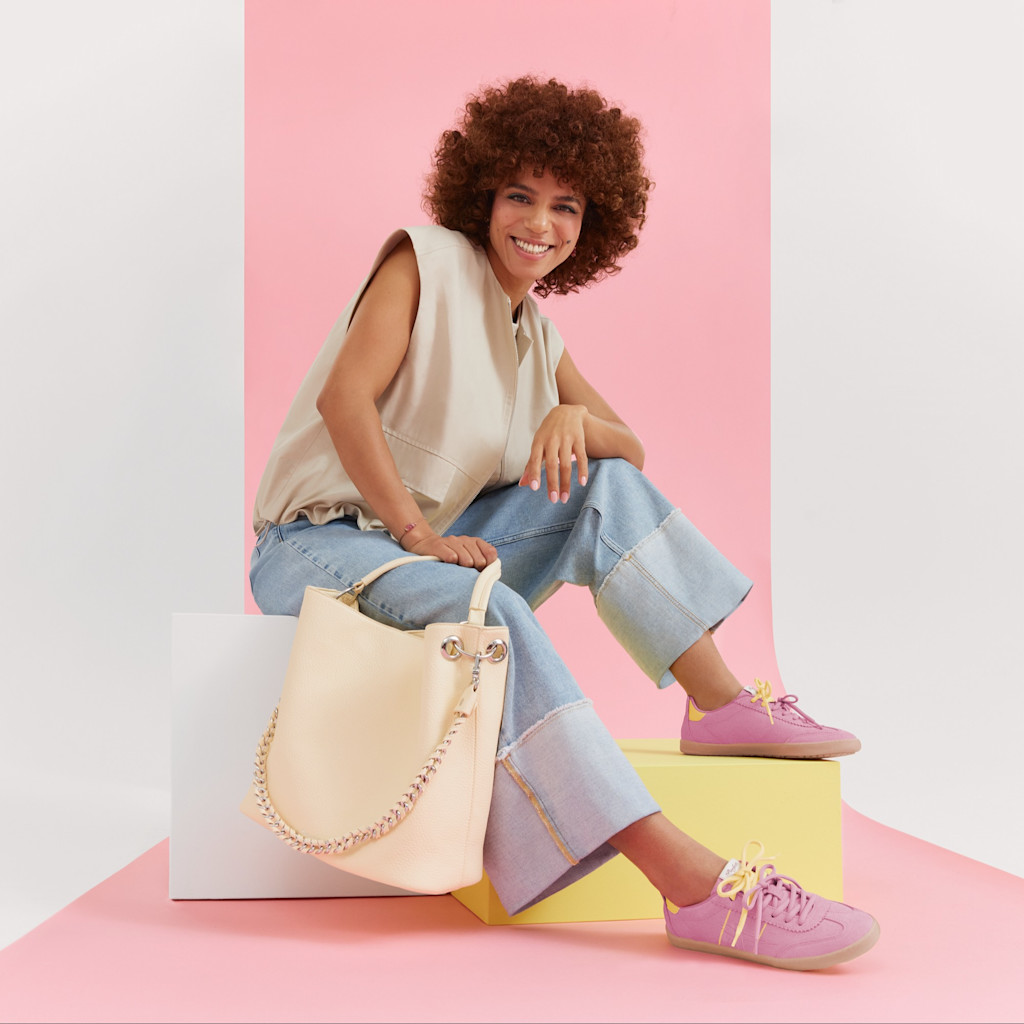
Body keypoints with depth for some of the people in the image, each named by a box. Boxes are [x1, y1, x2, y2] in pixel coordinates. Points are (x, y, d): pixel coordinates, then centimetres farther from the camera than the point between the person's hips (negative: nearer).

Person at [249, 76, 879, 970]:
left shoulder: (538, 336, 14)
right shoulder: (427, 260, -6)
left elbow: (630, 450, 11)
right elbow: (343, 398, -18)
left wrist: (578, 418, -12)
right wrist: (416, 532, -21)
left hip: (438, 544, 8)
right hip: (321, 542, -7)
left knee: (608, 483, -3)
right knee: (491, 615, -35)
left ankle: (722, 705, -10)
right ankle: (693, 882, -45)